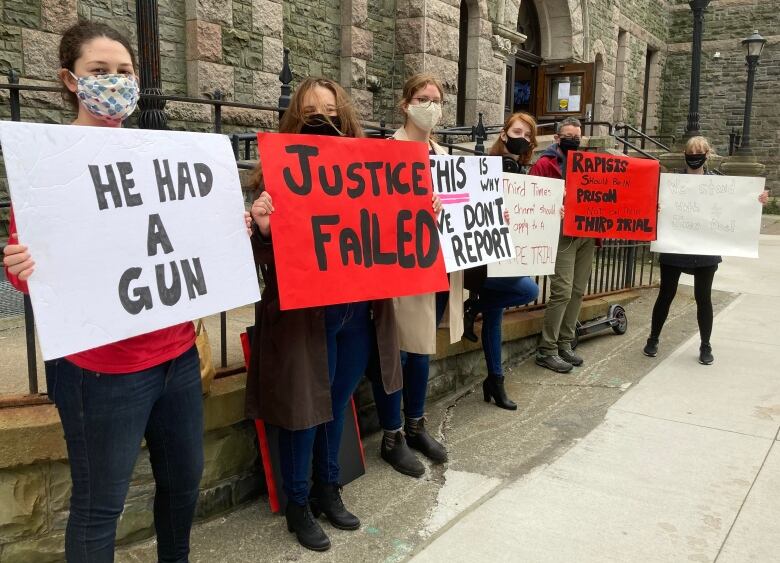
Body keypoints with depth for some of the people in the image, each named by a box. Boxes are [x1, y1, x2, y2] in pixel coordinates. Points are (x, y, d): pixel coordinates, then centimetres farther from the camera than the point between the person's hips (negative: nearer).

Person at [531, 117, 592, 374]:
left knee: (578, 292, 8)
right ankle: (546, 350, -3)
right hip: (562, 235, -7)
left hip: (587, 234, 7)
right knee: (562, 292, -12)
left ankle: (564, 344, 18)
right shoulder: (544, 164, -2)